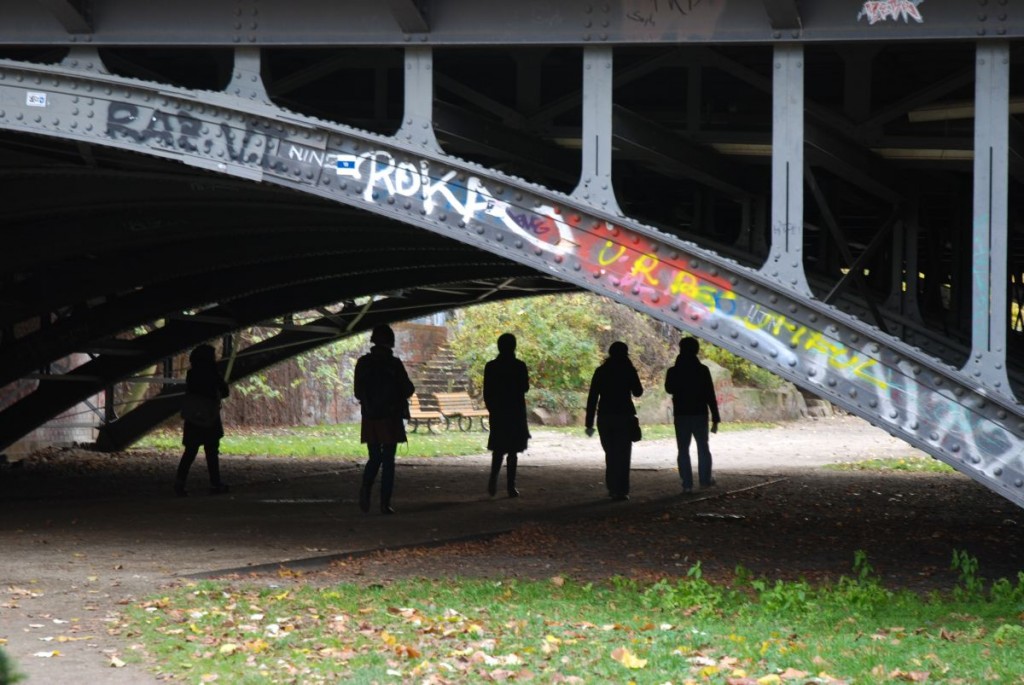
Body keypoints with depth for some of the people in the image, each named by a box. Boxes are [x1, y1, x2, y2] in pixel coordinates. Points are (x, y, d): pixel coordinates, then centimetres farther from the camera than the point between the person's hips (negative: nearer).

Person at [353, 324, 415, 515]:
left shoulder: (363, 363, -1)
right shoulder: (394, 364, -10)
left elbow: (357, 392, 5)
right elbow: (408, 389, -5)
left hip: (370, 420, 3)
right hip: (391, 419, -3)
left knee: (374, 458, 14)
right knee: (388, 460, 4)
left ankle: (366, 488, -12)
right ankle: (385, 502, 0)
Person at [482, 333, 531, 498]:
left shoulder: (490, 366, -2)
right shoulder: (519, 366, -9)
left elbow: (486, 392, 1)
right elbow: (525, 387, -1)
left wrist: (491, 409, 13)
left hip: (497, 413, 2)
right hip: (516, 413, -2)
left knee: (498, 448, 15)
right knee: (513, 450, 4)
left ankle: (493, 478, -8)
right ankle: (511, 486, 0)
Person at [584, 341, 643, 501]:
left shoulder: (601, 371, 3)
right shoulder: (628, 371, -4)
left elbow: (592, 398, 1)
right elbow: (638, 392, 9)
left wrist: (589, 423, 3)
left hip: (604, 417, 3)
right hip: (624, 416, -3)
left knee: (610, 454, 17)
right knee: (622, 455, 0)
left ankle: (612, 488, 17)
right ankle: (621, 490, -8)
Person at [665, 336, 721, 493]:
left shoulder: (673, 371, -6)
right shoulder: (702, 370, -8)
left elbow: (669, 389, 14)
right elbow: (711, 396, -8)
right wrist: (715, 418, -4)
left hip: (681, 415, 0)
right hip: (700, 415, 0)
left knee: (683, 450, 4)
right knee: (703, 448, 16)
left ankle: (687, 484, -2)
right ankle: (705, 479, 17)